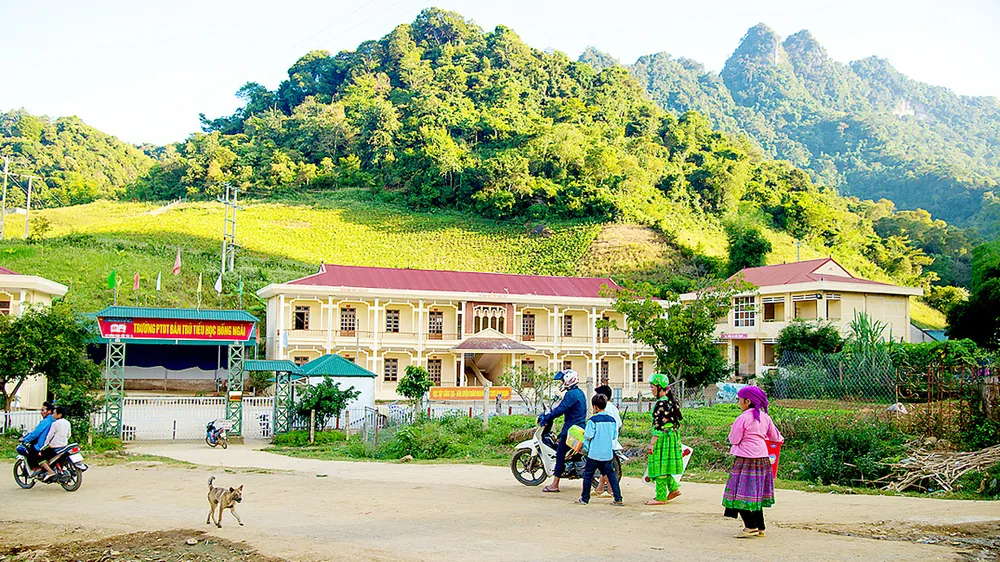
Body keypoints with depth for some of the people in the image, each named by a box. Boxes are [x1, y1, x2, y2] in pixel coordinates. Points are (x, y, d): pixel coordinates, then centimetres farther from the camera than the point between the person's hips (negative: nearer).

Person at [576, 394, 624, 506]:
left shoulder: (593, 420, -11)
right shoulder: (612, 420, 4)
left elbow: (588, 436, -12)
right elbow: (615, 436, 9)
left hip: (594, 453, -4)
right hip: (608, 454, 4)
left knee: (588, 475, 8)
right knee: (611, 475, 9)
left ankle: (585, 498, 13)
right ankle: (618, 499, 4)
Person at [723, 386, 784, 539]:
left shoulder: (743, 418, -14)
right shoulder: (765, 417, 7)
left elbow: (733, 440, -10)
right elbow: (775, 437, 16)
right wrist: (781, 439, 39)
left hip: (745, 459, -7)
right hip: (762, 458, 7)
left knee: (741, 493, -2)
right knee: (756, 494, 14)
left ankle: (750, 526, -7)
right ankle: (760, 528, 16)